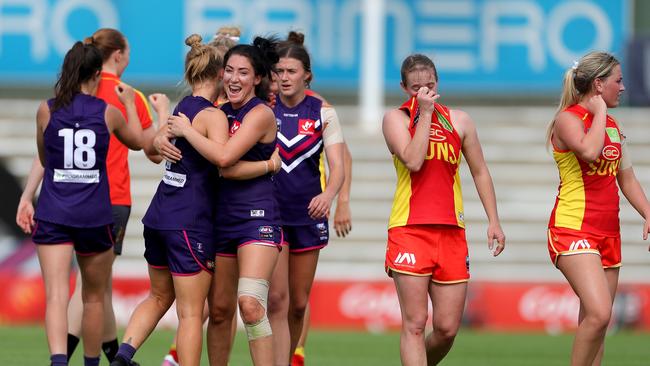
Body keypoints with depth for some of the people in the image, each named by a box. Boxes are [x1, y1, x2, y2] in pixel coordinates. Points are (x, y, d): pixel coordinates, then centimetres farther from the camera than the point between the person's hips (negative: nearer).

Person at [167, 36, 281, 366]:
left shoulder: (260, 114, -10)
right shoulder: (222, 112, 11)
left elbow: (224, 156, -23)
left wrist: (186, 130, -11)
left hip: (257, 218, -7)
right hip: (222, 220, 7)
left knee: (250, 304, -21)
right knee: (219, 311, 10)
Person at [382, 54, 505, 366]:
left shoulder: (459, 120, 14)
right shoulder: (395, 119, 3)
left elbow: (479, 172, 20)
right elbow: (413, 161, -13)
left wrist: (493, 221, 13)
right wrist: (425, 113, -9)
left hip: (451, 232, 4)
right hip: (409, 230, -4)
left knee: (447, 328, 2)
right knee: (415, 324, -9)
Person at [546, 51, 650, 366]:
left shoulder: (613, 126, 17)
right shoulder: (568, 118, -8)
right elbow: (589, 151, -28)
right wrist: (599, 113, -14)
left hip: (608, 231, 8)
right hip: (573, 229, -8)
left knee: (595, 323, 6)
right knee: (598, 314, -23)